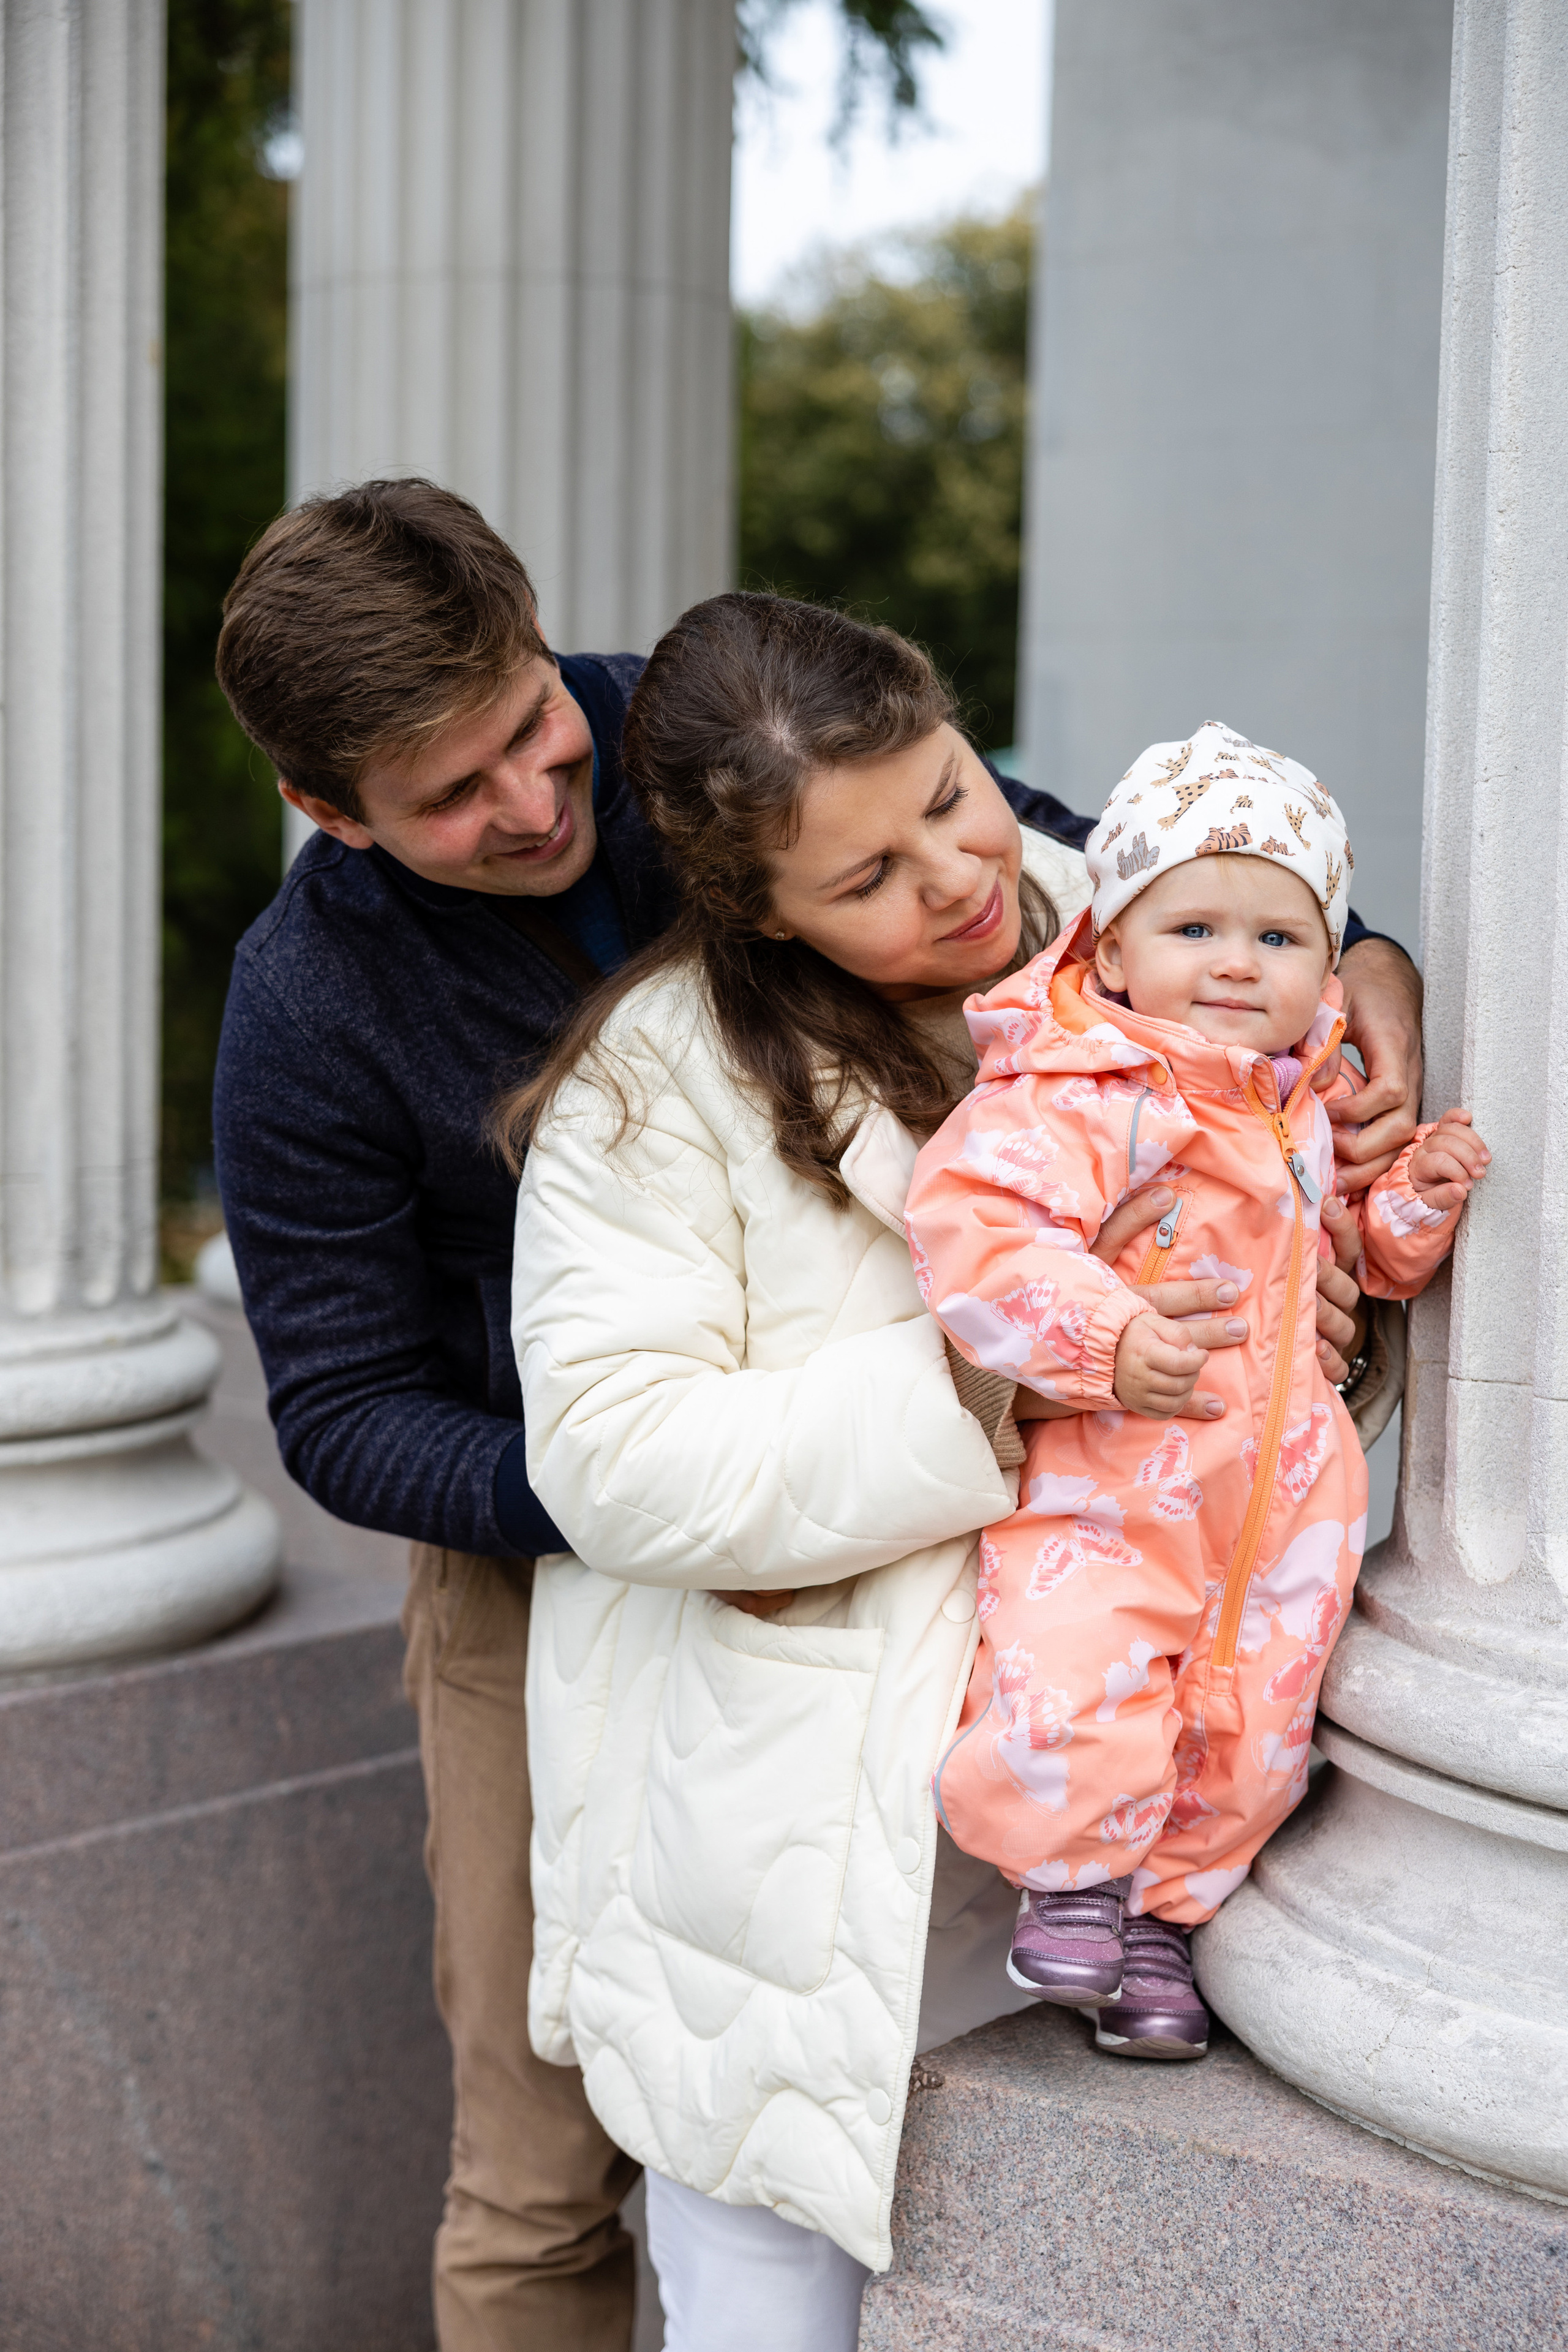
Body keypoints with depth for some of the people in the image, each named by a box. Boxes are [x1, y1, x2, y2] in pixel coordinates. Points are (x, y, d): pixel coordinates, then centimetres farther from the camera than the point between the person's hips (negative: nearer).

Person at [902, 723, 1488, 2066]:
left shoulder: (1307, 1105, 12)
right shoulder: (1081, 1096, -15)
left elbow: (1359, 1260, 25)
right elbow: (972, 1222, -26)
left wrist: (1416, 1202, 4)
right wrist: (1104, 1338, -35)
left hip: (1279, 1491, 7)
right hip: (1103, 1480, -6)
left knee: (1251, 1729, 11)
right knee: (1075, 1696, -21)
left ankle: (1166, 1913, 35)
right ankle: (1072, 1871, 10)